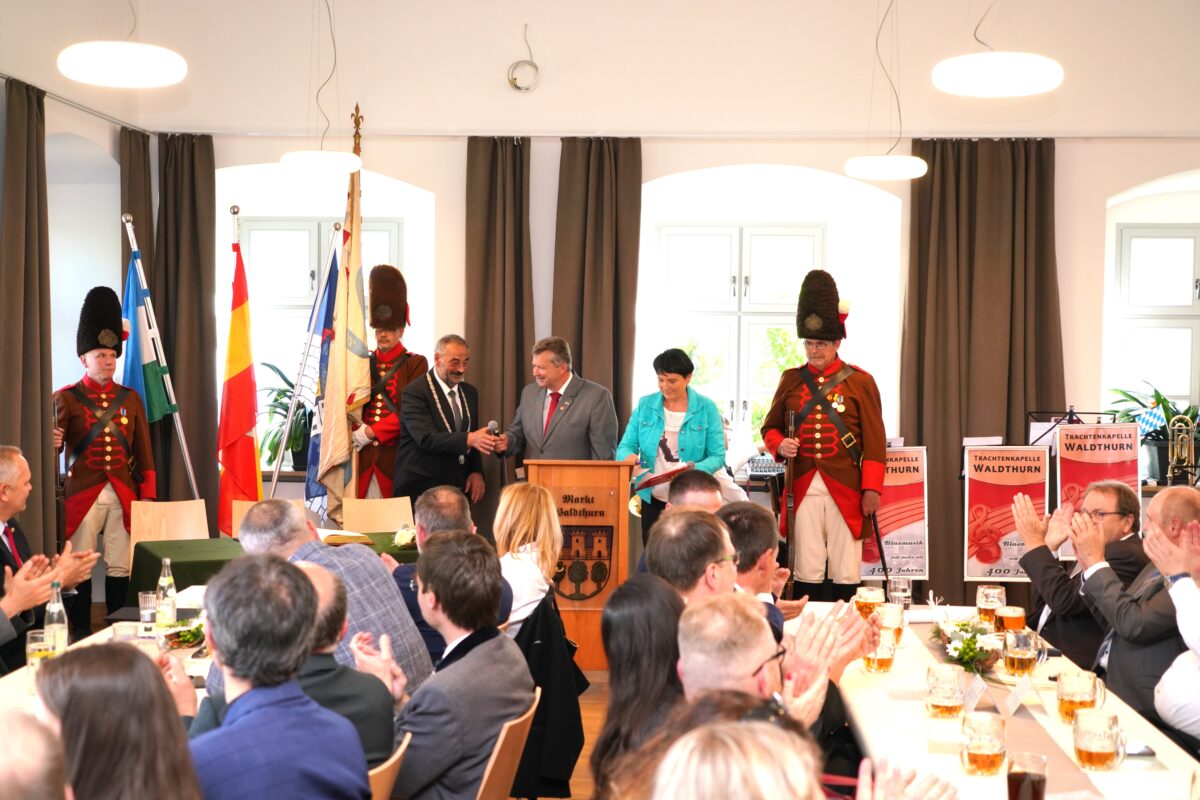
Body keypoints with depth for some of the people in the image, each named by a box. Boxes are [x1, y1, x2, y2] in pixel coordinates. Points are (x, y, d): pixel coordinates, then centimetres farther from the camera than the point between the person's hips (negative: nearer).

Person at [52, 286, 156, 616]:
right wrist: (52, 443, -28)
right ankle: (80, 635, 8)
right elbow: (53, 443, -4)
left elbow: (144, 451, 11)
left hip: (124, 495, 3)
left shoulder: (130, 398, 10)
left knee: (120, 568, 5)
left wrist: (147, 496, 6)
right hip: (82, 495, -3)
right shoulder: (66, 398, 1)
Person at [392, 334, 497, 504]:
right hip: (420, 490, -6)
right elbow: (427, 438, -22)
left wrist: (476, 471, 0)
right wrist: (469, 439, -34)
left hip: (459, 488, 6)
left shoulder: (470, 392, 12)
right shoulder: (414, 392, -10)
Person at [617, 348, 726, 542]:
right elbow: (625, 446, 3)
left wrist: (696, 469, -24)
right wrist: (628, 457, -21)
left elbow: (717, 456, -5)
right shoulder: (645, 405, 3)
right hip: (653, 499, 2)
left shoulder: (706, 408, -3)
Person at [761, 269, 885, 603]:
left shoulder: (860, 381, 1)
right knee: (807, 569, 4)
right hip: (803, 487, 2)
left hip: (846, 488, -2)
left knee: (845, 571, 2)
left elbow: (874, 441, -1)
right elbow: (770, 427, 15)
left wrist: (872, 489, -8)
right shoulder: (791, 379, 8)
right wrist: (780, 444, -8)